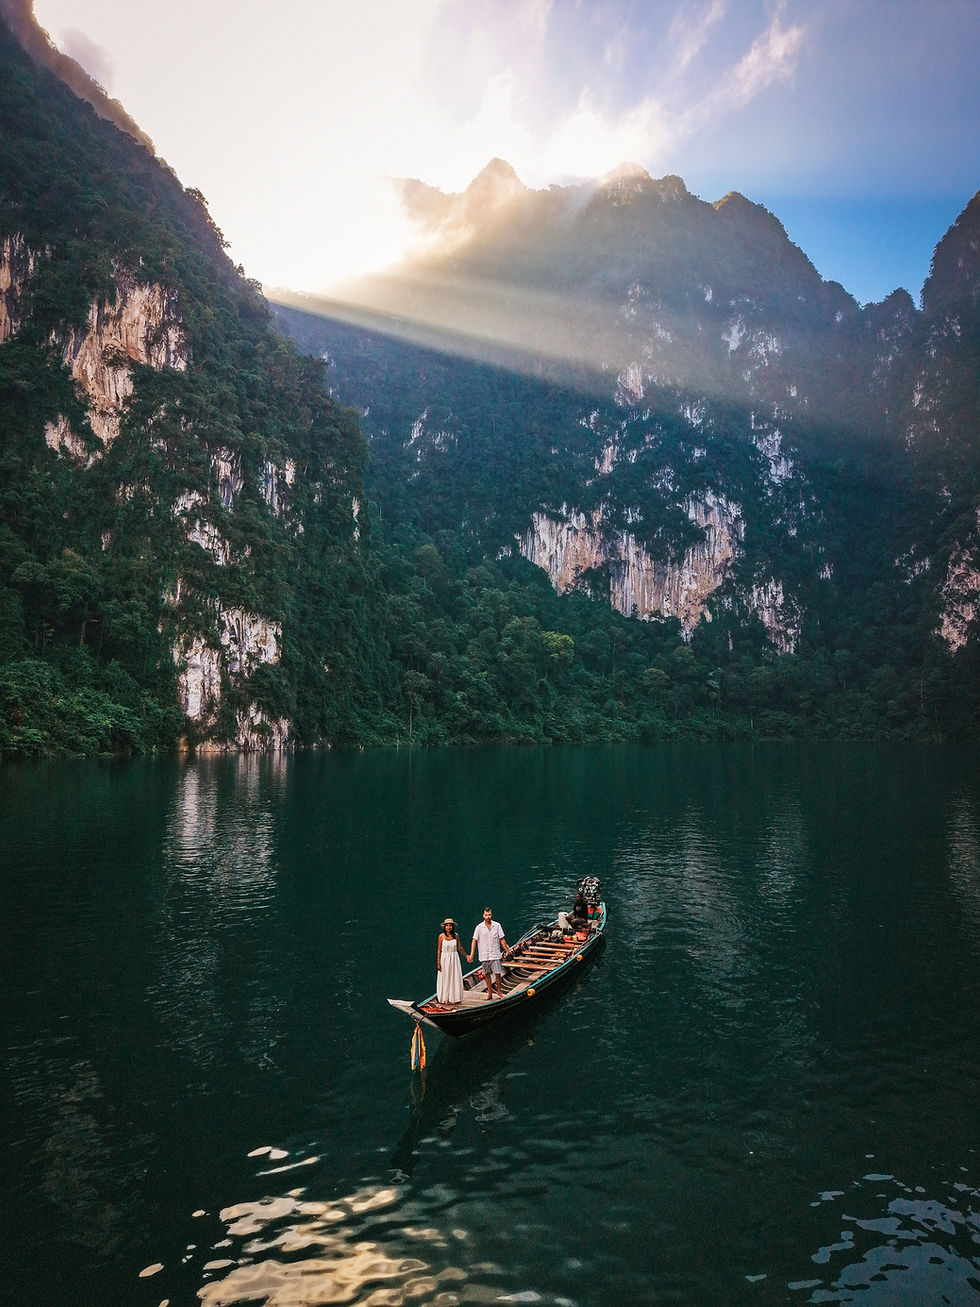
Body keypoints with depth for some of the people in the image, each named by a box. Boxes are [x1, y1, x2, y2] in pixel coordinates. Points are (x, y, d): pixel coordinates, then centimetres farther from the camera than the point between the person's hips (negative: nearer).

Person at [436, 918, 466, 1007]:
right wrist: (438, 963, -5)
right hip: (444, 958, -2)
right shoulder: (441, 936, -5)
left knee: (455, 978, 1)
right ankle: (445, 998, 16)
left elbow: (459, 948, 11)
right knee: (445, 978, 3)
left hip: (454, 958, 2)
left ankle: (453, 1000, 9)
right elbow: (439, 950, -2)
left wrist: (466, 956, 17)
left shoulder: (456, 935, 0)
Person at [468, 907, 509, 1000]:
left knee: (497, 973, -3)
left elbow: (502, 939, 6)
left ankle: (499, 991, 14)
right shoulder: (479, 927, -1)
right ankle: (490, 992, 20)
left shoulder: (497, 925, 0)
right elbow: (474, 941, -2)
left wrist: (507, 950, 5)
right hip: (484, 956, 1)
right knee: (487, 974, 8)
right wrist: (471, 955, -8)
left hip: (495, 955, -1)